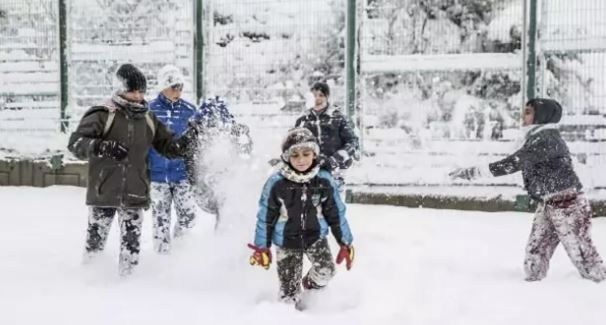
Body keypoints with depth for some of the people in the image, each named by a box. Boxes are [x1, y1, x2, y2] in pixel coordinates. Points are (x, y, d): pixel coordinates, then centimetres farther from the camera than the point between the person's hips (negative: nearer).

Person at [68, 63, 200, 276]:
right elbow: (75, 142, -14)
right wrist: (101, 147, -31)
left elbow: (169, 147, 15)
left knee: (131, 240, 3)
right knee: (96, 236, 7)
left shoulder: (148, 119, 9)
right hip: (103, 193, -3)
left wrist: (189, 138, -4)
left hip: (135, 194, 3)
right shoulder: (102, 115, -7)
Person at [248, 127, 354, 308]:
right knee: (289, 287, -1)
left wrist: (345, 243, 3)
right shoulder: (276, 184, -17)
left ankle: (311, 284, 18)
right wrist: (261, 247, -3)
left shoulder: (324, 181, -11)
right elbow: (265, 216, -6)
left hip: (316, 236, 1)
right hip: (286, 241, -1)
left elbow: (336, 214, 0)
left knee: (325, 271, -16)